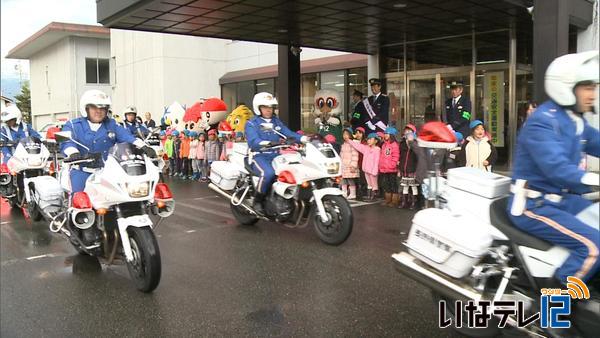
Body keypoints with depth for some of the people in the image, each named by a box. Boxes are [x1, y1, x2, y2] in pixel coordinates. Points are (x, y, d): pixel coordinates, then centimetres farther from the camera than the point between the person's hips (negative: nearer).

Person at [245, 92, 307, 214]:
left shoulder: (277, 122, 21)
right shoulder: (251, 124, 2)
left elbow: (289, 134, 8)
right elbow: (253, 141, -16)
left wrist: (305, 138, -10)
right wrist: (268, 143, -35)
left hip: (276, 156, 5)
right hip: (260, 156, -5)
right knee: (268, 173, -36)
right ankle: (257, 201, -17)